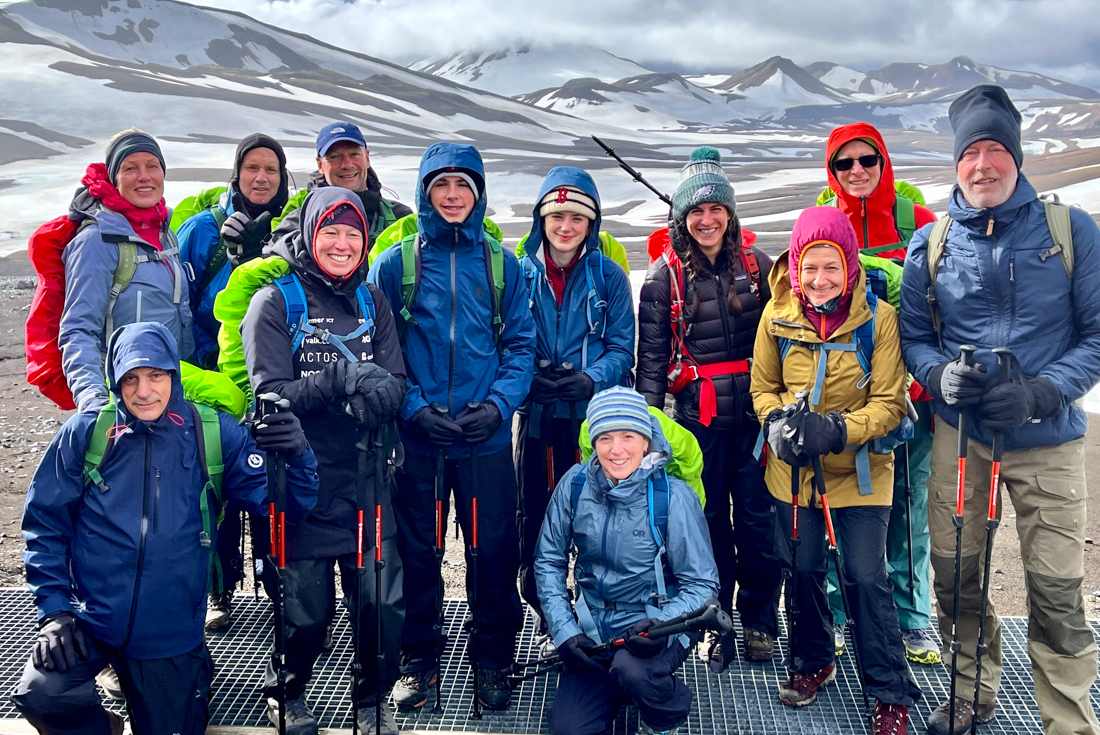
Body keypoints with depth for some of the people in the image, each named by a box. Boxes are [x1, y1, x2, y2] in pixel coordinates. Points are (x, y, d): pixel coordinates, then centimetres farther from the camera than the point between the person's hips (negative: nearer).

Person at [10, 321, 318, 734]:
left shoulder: (215, 434, -5)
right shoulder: (84, 433, -6)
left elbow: (282, 505, -6)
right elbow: (45, 522, 1)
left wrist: (295, 458, -27)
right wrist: (53, 608, -8)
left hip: (170, 636, 1)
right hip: (89, 619, 0)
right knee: (42, 694, -26)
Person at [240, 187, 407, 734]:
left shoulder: (372, 302, 10)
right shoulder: (275, 302, -2)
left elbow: (395, 387, 2)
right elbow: (269, 393, -12)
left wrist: (374, 392, -21)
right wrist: (342, 377, -23)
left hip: (365, 479, 3)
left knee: (383, 603, 2)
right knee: (306, 610, 4)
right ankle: (286, 691, 34)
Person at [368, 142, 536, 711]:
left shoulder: (500, 263, 5)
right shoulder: (396, 263, 2)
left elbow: (521, 344, 5)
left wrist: (499, 404, -10)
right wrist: (416, 408, -12)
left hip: (488, 437, 1)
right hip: (417, 436, 0)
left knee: (494, 547, 7)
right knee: (417, 548, 9)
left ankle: (494, 662, 24)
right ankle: (418, 659, 27)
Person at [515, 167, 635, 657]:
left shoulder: (609, 277, 4)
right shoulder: (519, 273, 6)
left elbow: (622, 347, 1)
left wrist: (590, 379, -17)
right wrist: (528, 380, -14)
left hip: (597, 415, -1)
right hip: (537, 415, 1)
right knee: (536, 523, 4)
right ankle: (550, 625, 19)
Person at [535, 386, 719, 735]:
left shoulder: (673, 497, -16)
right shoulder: (575, 484, -7)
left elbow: (701, 584, -11)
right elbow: (549, 562, 1)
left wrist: (662, 624, -29)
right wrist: (564, 632, -9)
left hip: (656, 628, -3)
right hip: (593, 628, 3)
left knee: (631, 668, -34)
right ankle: (615, 686, 23)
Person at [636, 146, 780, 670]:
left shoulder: (756, 265, 5)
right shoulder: (665, 276, 2)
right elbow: (651, 354, 2)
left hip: (754, 414, 1)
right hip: (696, 417, -1)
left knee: (758, 519, 4)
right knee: (709, 520, 6)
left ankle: (759, 622, 23)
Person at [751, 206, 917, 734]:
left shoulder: (878, 318, -13)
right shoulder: (777, 316, -5)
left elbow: (890, 402, -11)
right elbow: (763, 388, 5)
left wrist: (837, 430, -26)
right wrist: (779, 422, -15)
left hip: (859, 469, -3)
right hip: (793, 467, 3)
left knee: (866, 578, -3)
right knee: (803, 570, 14)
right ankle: (812, 662, 37)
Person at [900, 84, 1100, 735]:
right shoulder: (931, 244, 3)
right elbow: (914, 337, 10)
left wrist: (1041, 393, -16)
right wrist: (941, 376, -12)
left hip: (1048, 440, -2)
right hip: (959, 434, 2)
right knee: (956, 575, 9)